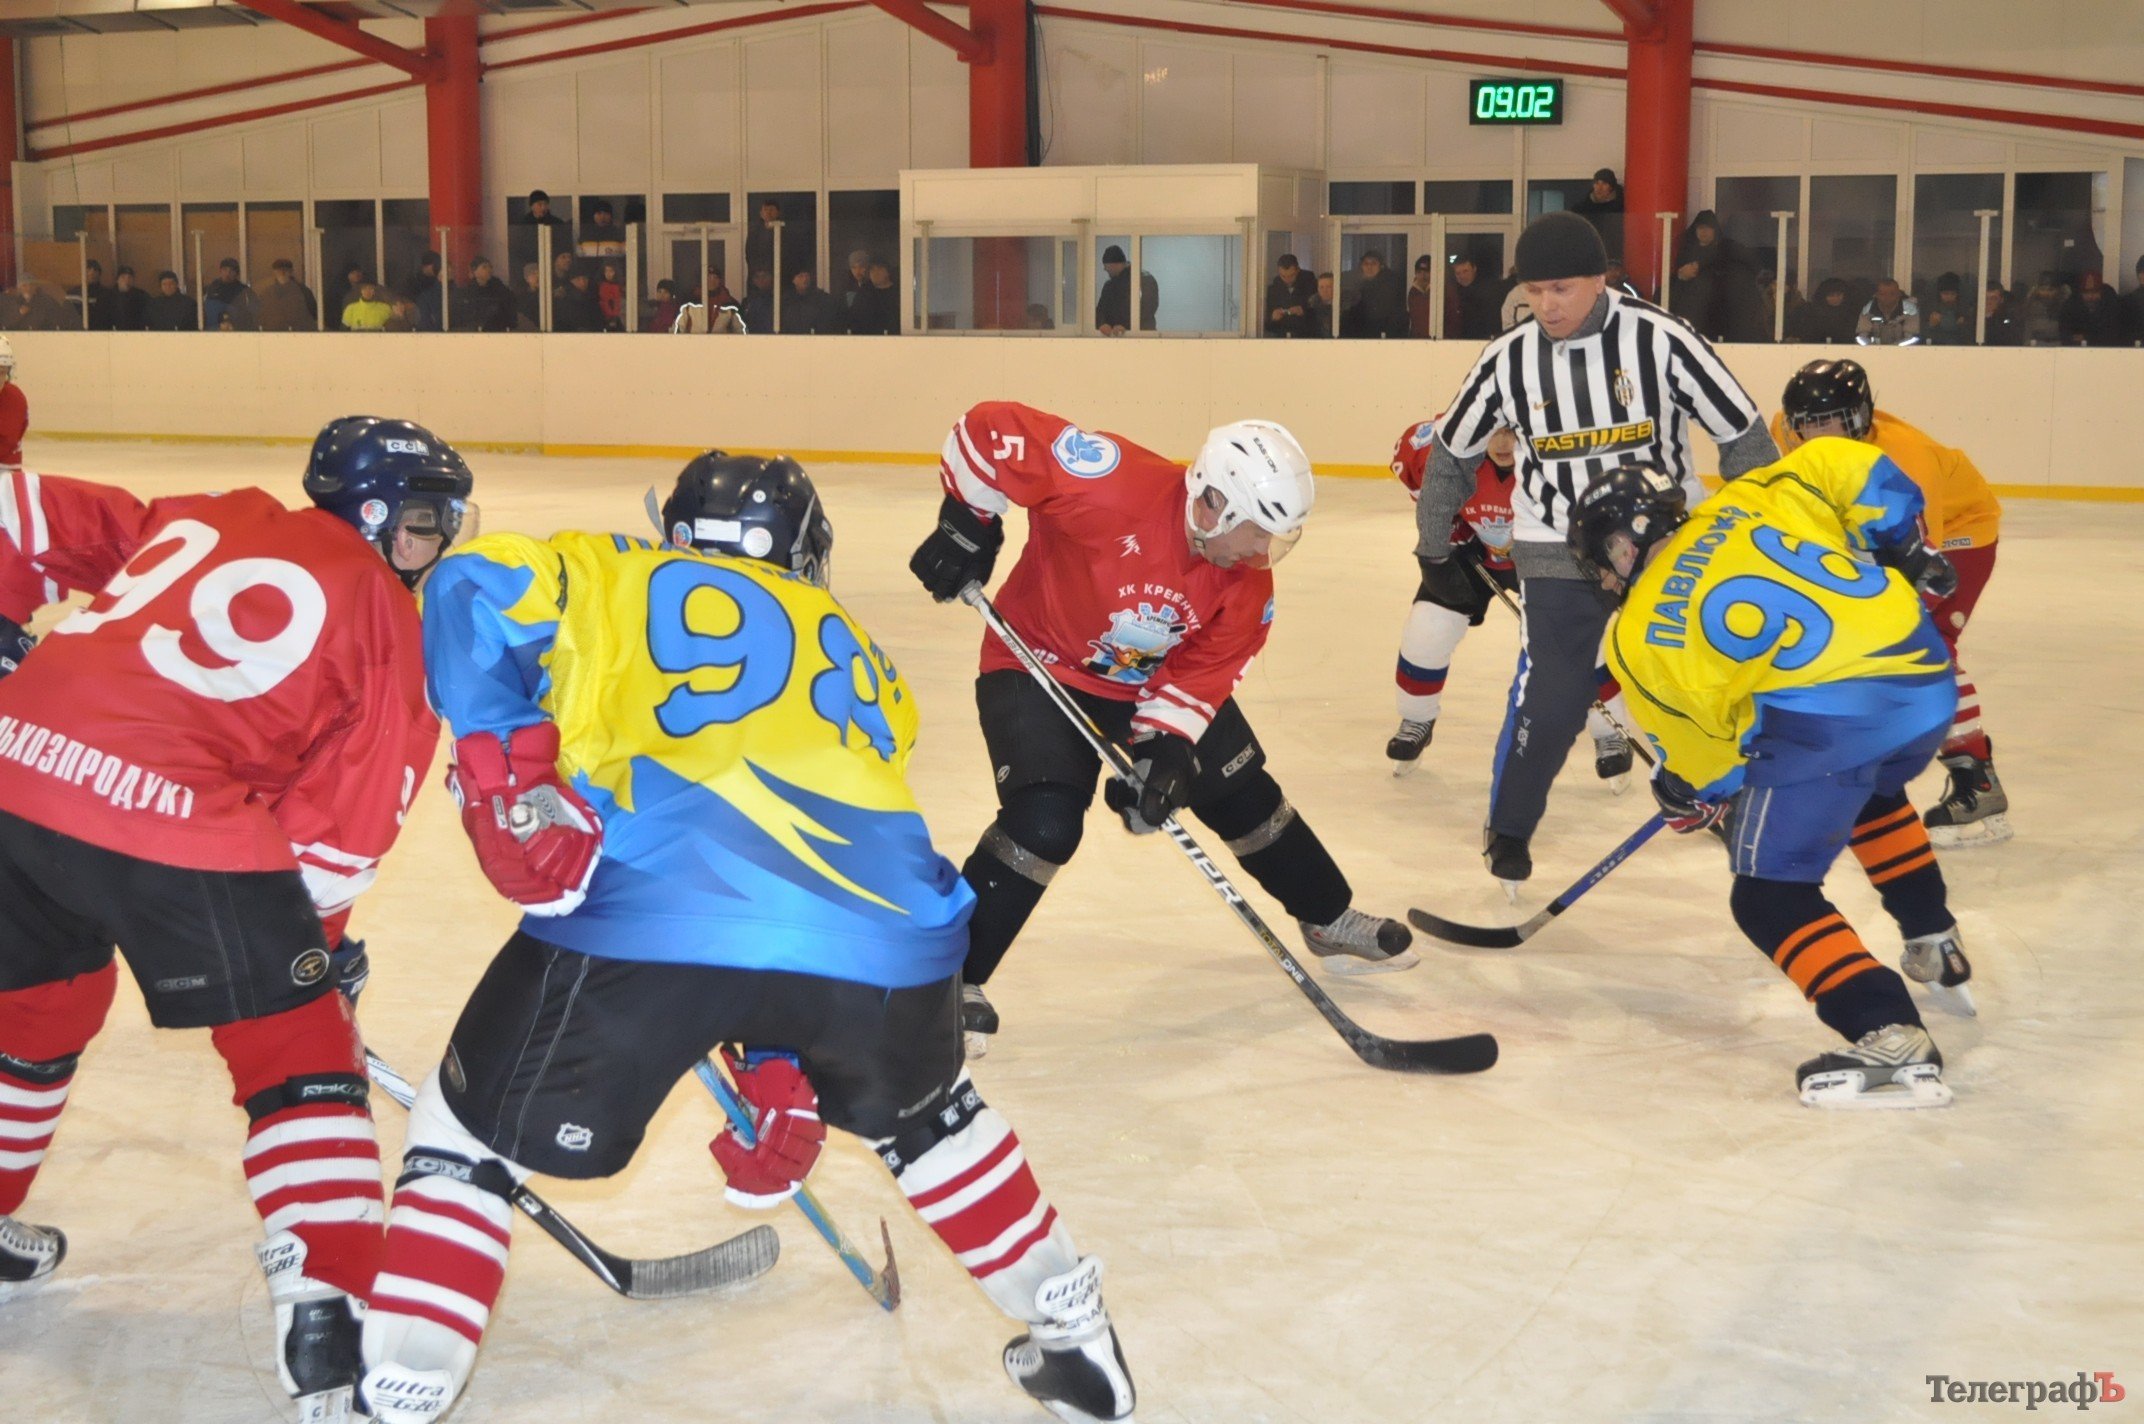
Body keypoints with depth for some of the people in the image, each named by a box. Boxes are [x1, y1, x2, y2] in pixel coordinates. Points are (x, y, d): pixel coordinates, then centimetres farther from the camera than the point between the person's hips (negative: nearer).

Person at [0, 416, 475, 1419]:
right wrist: (314, 939, 19)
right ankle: (325, 1324, -1)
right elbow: (344, 826, 8)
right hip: (175, 819, -6)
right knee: (301, 1058, 7)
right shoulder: (392, 627, 9)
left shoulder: (201, 519, 24)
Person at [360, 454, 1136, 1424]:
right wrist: (785, 1074, 33)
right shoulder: (861, 658, 35)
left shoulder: (621, 581, 25)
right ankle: (1076, 1342, 45)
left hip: (641, 918, -4)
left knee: (468, 1133, 20)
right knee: (918, 1114, 37)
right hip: (875, 939, 4)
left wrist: (500, 763, 0)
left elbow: (475, 589, 5)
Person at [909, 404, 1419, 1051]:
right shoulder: (1113, 485, -36)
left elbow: (1201, 676, -11)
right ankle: (953, 978, -10)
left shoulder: (1248, 585, -17)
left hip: (1157, 681, 6)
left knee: (1246, 797, 13)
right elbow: (991, 429, -33)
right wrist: (967, 522, -25)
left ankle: (1330, 921, 36)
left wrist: (1164, 748, -26)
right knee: (1044, 822, -25)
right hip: (1039, 665, -6)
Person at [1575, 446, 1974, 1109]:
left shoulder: (1638, 636, 9)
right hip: (1927, 680, 7)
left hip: (1824, 722, -7)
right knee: (1874, 794, 39)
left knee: (1771, 898, 6)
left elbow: (1702, 744, 14)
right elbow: (1850, 468, 11)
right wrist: (1901, 549, 24)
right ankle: (1936, 949, 46)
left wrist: (1693, 796, 35)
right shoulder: (1743, 505, 17)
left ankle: (1892, 1042, -9)